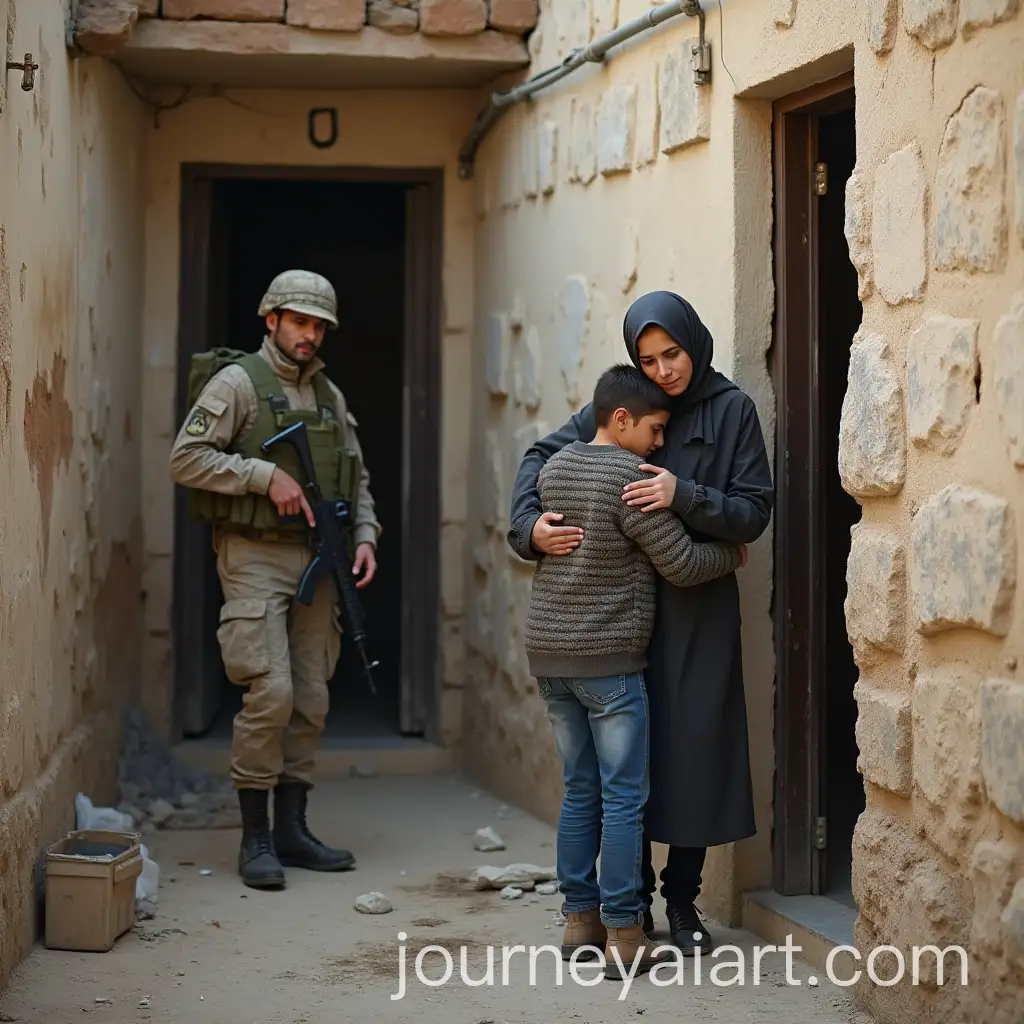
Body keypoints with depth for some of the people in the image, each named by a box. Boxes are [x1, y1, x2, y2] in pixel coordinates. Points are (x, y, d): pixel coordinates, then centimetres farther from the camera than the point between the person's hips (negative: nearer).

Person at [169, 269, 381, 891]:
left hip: (316, 560, 7)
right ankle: (255, 837, -4)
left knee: (311, 700, 7)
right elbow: (186, 459, -12)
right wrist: (267, 475, -16)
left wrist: (365, 537, 5)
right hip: (255, 558, -6)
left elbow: (356, 478, 21)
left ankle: (291, 829, 16)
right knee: (271, 693, -14)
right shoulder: (238, 382, -4)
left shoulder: (330, 396, 16)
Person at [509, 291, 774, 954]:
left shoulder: (731, 410, 0)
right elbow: (543, 456, 13)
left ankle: (682, 900, 12)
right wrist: (529, 525, -5)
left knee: (694, 746, -2)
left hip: (700, 607, -1)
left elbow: (755, 513, -3)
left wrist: (684, 496, -19)